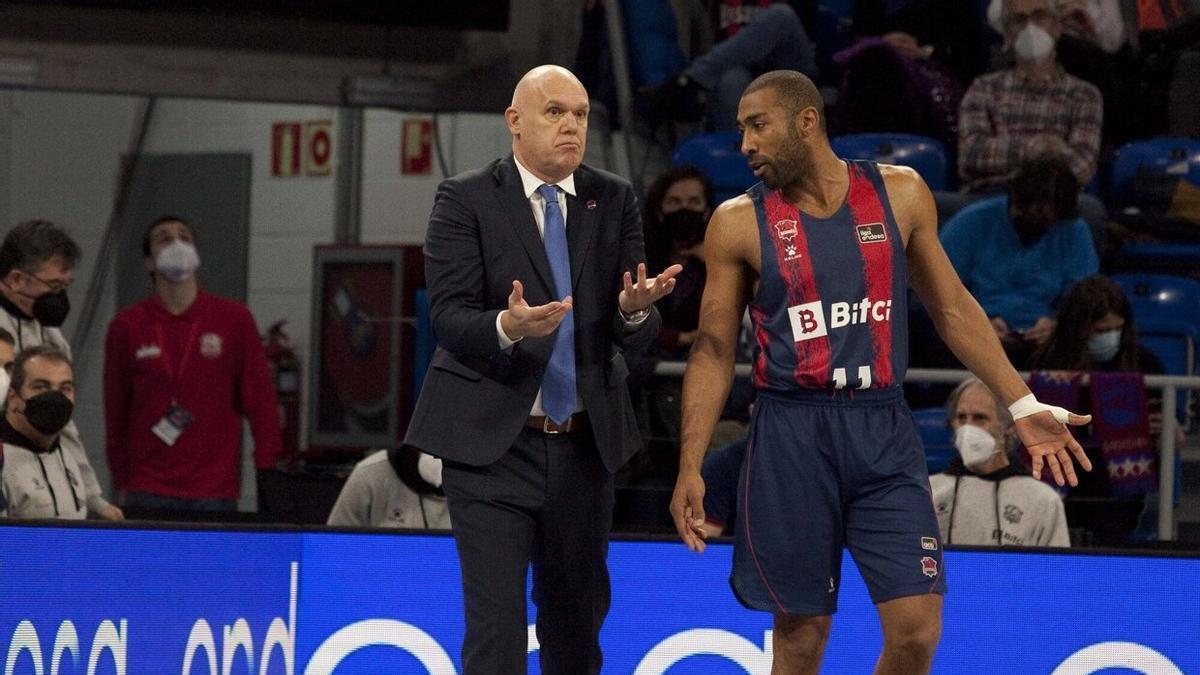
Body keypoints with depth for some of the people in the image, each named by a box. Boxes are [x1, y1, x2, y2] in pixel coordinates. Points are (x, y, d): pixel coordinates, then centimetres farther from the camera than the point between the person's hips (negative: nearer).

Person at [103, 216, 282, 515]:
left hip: (214, 492, 0)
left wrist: (268, 476, -1)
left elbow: (260, 402, 4)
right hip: (148, 493, 0)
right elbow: (115, 410, 9)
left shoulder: (235, 319, 3)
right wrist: (121, 481, 10)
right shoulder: (126, 326, 4)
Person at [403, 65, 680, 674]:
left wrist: (635, 310, -22)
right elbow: (449, 317, -12)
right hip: (493, 442, -4)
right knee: (495, 624, -9)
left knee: (577, 614, 14)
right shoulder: (465, 201, -4)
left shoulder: (614, 201, 6)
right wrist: (507, 327, -33)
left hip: (584, 443, 4)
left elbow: (636, 338, 2)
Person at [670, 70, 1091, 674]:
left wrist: (1023, 406, 8)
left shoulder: (899, 195, 5)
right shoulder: (740, 223, 1)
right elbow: (713, 352, 3)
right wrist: (689, 469, -4)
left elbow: (952, 310, 13)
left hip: (883, 435, 1)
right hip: (792, 436, -1)